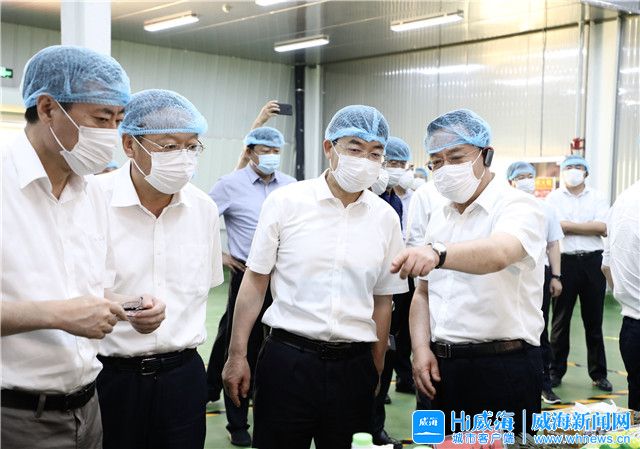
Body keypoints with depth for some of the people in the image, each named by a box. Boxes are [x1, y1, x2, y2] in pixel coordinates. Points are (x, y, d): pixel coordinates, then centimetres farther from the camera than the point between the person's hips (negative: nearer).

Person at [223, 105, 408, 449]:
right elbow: (256, 280, -1)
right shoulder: (285, 202, -4)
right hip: (288, 359, -2)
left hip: (353, 366, 3)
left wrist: (376, 371, 12)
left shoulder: (386, 218, 4)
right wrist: (237, 354, -3)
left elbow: (382, 300, 10)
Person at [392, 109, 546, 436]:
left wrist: (437, 252, -51)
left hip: (504, 369, -6)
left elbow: (498, 253, -33)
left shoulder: (517, 207, -10)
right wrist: (421, 349, 0)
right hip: (442, 365, 6)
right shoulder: (439, 217, 12)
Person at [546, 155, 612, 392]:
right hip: (564, 261, -1)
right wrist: (590, 227, -8)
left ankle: (598, 374, 18)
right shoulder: (553, 198, 5)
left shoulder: (598, 198, 9)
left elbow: (604, 228, -6)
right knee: (560, 320, 6)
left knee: (594, 321, 8)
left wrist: (569, 225, -9)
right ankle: (556, 371, 17)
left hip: (593, 262, 1)